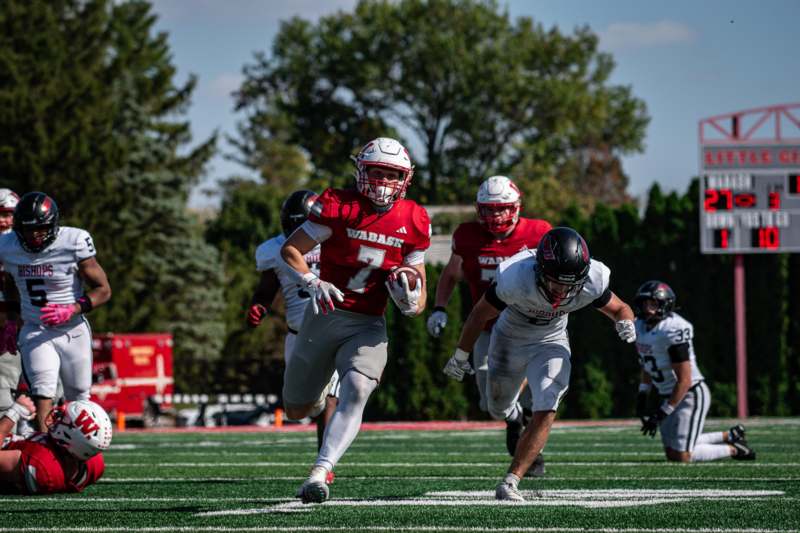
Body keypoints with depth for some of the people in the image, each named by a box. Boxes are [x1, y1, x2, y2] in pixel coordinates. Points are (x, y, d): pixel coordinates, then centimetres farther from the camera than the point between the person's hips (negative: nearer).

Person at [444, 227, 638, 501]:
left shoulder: (592, 281, -31)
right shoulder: (515, 279, -38)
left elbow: (619, 309, -9)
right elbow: (480, 314, -19)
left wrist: (626, 323, -34)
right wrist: (460, 356, -5)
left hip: (551, 344, 1)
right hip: (510, 341, 0)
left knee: (545, 414, -18)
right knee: (499, 411, 21)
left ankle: (510, 483, -11)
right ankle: (513, 412, 60)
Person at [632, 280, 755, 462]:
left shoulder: (673, 330, -25)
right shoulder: (641, 326, 2)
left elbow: (684, 380, -24)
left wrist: (662, 413, -22)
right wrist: (642, 396, 12)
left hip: (691, 394, -9)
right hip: (668, 395, 9)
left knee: (681, 457, -10)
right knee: (672, 453, 15)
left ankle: (733, 450, 10)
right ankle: (730, 436, 29)